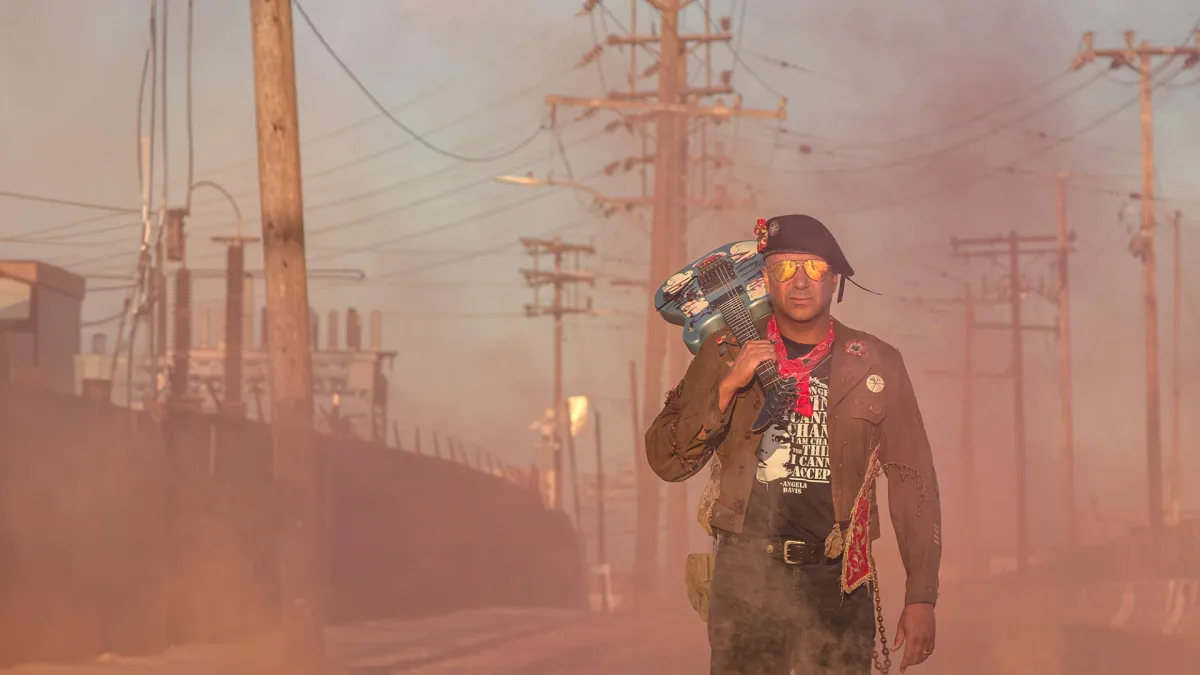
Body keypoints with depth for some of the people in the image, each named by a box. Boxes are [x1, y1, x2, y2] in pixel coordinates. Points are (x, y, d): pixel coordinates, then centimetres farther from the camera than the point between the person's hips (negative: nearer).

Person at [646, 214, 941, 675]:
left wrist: (921, 597, -1)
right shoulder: (724, 355, 6)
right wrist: (727, 386, -13)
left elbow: (912, 481, 5)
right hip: (744, 578, 0)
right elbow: (667, 461, 1)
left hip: (838, 584, 0)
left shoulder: (875, 364, 5)